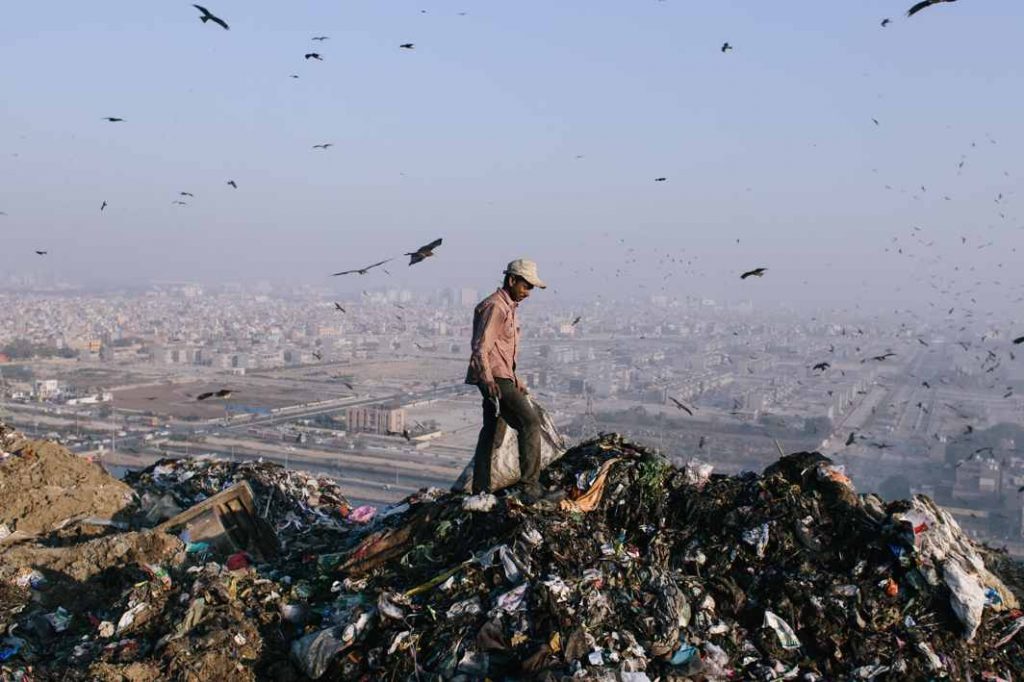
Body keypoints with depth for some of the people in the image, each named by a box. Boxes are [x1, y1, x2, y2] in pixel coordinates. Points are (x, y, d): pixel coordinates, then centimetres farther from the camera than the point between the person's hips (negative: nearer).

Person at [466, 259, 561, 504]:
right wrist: (488, 379, -32)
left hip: (501, 377, 11)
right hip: (495, 378, -11)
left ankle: (480, 490, 18)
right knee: (530, 422, -14)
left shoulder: (508, 307, 21)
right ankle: (531, 486, -16)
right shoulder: (494, 307, -12)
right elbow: (480, 347, -21)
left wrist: (516, 380, 28)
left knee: (490, 431, 12)